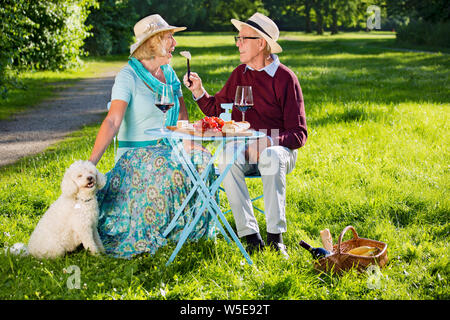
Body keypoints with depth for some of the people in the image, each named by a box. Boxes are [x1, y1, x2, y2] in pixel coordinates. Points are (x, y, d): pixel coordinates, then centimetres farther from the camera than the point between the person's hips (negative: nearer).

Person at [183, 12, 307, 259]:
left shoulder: (285, 78, -5)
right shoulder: (239, 74, 10)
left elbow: (298, 134, -8)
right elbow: (215, 110, 20)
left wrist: (267, 143, -24)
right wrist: (199, 91, 1)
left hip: (277, 148, -3)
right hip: (243, 148, 3)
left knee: (272, 158, -38)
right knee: (227, 158, -30)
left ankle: (275, 236, -31)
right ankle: (251, 236, -30)